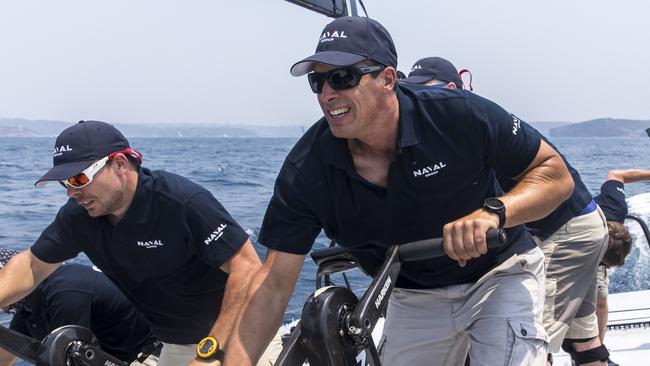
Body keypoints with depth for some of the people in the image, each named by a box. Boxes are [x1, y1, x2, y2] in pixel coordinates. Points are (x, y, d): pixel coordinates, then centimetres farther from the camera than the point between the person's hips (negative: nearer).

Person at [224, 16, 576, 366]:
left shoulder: (460, 116, -26)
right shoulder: (306, 169, -19)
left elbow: (556, 173, -16)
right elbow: (274, 284, -17)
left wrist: (493, 212, -35)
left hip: (500, 274, -3)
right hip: (414, 297, 3)